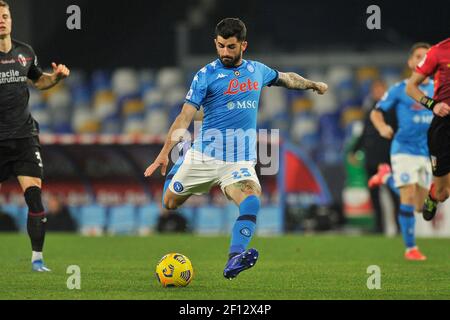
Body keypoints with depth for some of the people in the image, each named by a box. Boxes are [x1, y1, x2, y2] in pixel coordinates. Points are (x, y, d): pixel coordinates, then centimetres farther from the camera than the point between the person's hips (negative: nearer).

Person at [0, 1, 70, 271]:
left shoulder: (25, 52, 8)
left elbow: (39, 81, 25)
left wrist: (57, 76, 5)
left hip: (24, 135, 2)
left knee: (34, 194, -10)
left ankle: (37, 259, -4)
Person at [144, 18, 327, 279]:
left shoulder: (257, 70, 9)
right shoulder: (207, 75, -4)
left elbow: (285, 78, 33)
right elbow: (185, 116, -9)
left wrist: (313, 85, 41)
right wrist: (164, 153, -18)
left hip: (241, 161, 1)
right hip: (204, 156, -1)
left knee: (251, 201, -28)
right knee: (170, 204, 11)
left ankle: (234, 258, -40)